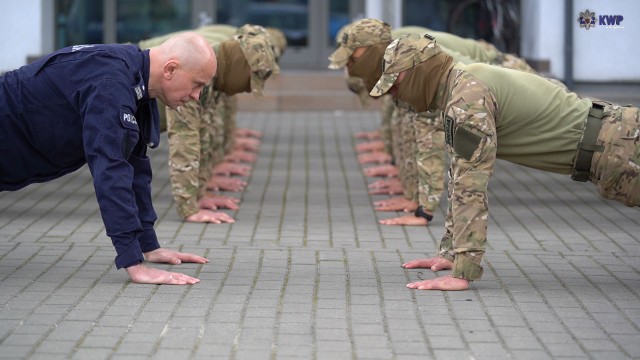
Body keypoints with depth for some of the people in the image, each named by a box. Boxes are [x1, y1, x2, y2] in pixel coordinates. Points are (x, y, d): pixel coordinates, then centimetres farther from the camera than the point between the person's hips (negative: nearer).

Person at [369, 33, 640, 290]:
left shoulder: (467, 99, -21)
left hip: (616, 147, -9)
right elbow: (460, 177, 18)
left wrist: (462, 274, -26)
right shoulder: (464, 83, 11)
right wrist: (448, 252, 17)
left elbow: (471, 187, -26)